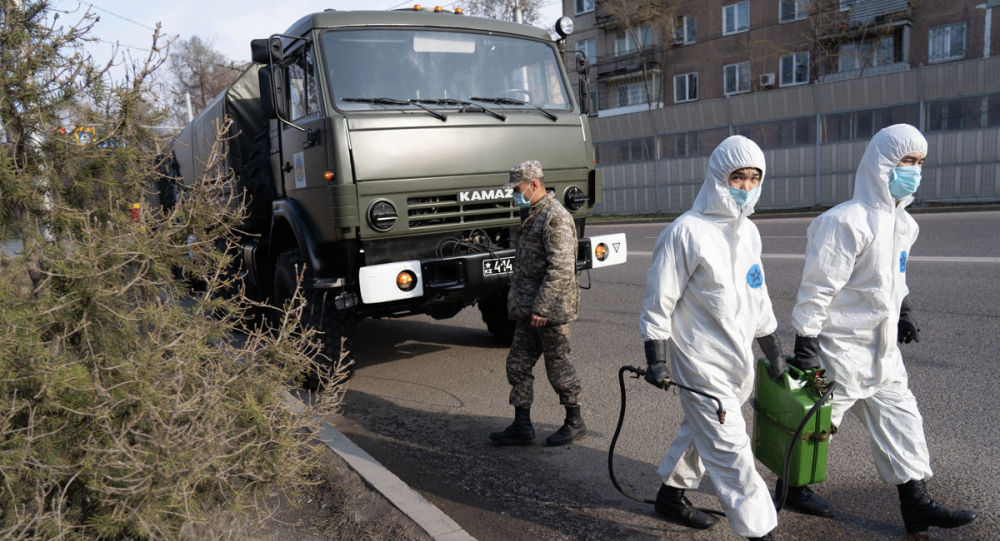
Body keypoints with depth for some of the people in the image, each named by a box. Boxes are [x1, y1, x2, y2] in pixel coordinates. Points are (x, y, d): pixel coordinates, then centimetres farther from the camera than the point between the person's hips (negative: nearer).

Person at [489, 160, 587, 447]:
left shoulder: (555, 218, -16)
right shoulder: (534, 215, 15)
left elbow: (561, 268, -24)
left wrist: (541, 308, -24)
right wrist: (521, 304, 22)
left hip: (550, 310, -10)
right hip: (528, 310, 10)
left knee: (558, 366, 3)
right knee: (517, 364, 10)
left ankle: (575, 422, 21)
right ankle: (522, 427, 18)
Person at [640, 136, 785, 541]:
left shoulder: (748, 231, 10)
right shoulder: (687, 231, -15)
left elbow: (757, 296, 19)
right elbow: (659, 300, -13)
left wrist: (773, 352, 21)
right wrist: (656, 358, -14)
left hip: (738, 361, 8)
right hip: (702, 363, -8)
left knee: (702, 430, 21)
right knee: (730, 449, -4)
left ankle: (671, 496, 40)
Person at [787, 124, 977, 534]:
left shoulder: (902, 223, 9)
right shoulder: (846, 221, -21)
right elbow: (818, 287, -22)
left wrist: (902, 313, 23)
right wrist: (805, 341, -21)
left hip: (880, 347, 9)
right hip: (840, 346, -9)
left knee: (899, 417, 12)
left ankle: (915, 504, 23)